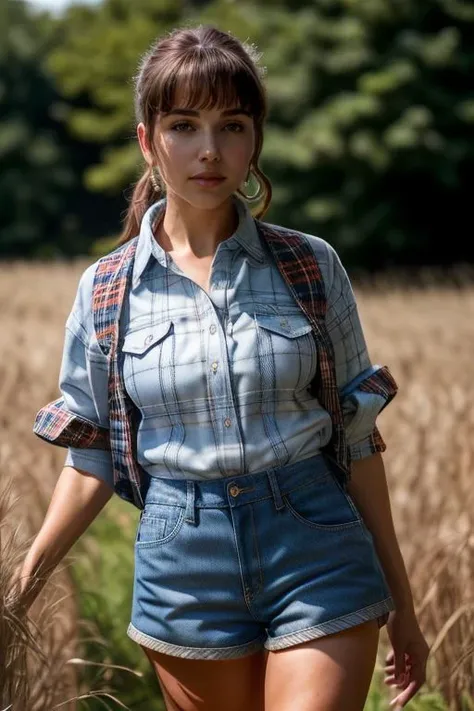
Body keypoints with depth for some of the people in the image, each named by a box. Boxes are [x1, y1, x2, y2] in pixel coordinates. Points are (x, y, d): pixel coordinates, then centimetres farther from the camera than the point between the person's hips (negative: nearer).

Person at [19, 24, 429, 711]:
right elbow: (93, 458, 6)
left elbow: (358, 441, 4)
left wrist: (401, 602, 7)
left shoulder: (313, 267, -1)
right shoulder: (105, 291, 1)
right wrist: (24, 578, -5)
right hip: (184, 570, 1)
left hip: (318, 558, -1)